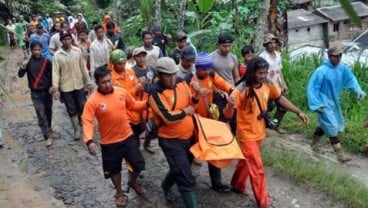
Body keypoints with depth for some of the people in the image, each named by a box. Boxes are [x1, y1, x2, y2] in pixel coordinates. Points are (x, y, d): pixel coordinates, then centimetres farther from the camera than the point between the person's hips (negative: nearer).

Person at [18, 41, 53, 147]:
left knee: (48, 110, 19)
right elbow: (20, 75, -6)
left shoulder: (46, 61, -6)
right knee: (41, 114, -5)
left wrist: (52, 86, -8)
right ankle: (47, 137, -3)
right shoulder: (28, 62, -4)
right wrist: (23, 67, -24)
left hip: (47, 91, 1)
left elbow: (52, 74, 2)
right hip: (35, 93, -1)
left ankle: (49, 126, 46)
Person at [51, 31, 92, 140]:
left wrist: (88, 82, 5)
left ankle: (81, 119, 38)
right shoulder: (57, 55, -8)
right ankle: (77, 129, 20)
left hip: (79, 85, 2)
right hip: (66, 87, -1)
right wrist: (55, 89, -15)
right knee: (72, 110, 7)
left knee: (83, 107, 8)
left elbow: (83, 68, 4)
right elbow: (55, 72, -10)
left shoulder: (78, 51, -2)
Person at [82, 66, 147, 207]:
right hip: (109, 142, -3)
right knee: (114, 169, 16)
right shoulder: (93, 100, -19)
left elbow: (133, 105, 10)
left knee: (139, 164, 11)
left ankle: (133, 182, 44)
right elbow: (87, 121, -22)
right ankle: (119, 193, 42)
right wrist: (89, 140, -36)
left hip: (128, 137, 3)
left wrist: (147, 103, -5)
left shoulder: (122, 92, -6)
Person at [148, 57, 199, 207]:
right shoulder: (155, 93, -22)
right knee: (186, 179, -5)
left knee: (180, 169, 27)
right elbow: (169, 117, -28)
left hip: (189, 135, 7)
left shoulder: (180, 82, -1)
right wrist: (185, 111, -13)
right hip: (171, 140, -7)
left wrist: (196, 97, -11)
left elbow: (190, 103, 11)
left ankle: (166, 186, 54)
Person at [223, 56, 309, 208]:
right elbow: (228, 115, -26)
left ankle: (237, 185, 46)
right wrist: (230, 105, -49)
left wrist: (298, 112, 5)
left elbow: (280, 99, 10)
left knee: (247, 161, 24)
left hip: (260, 132, 6)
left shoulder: (268, 85, -9)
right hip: (247, 134, -6)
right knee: (257, 169, -1)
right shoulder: (241, 90, -25)